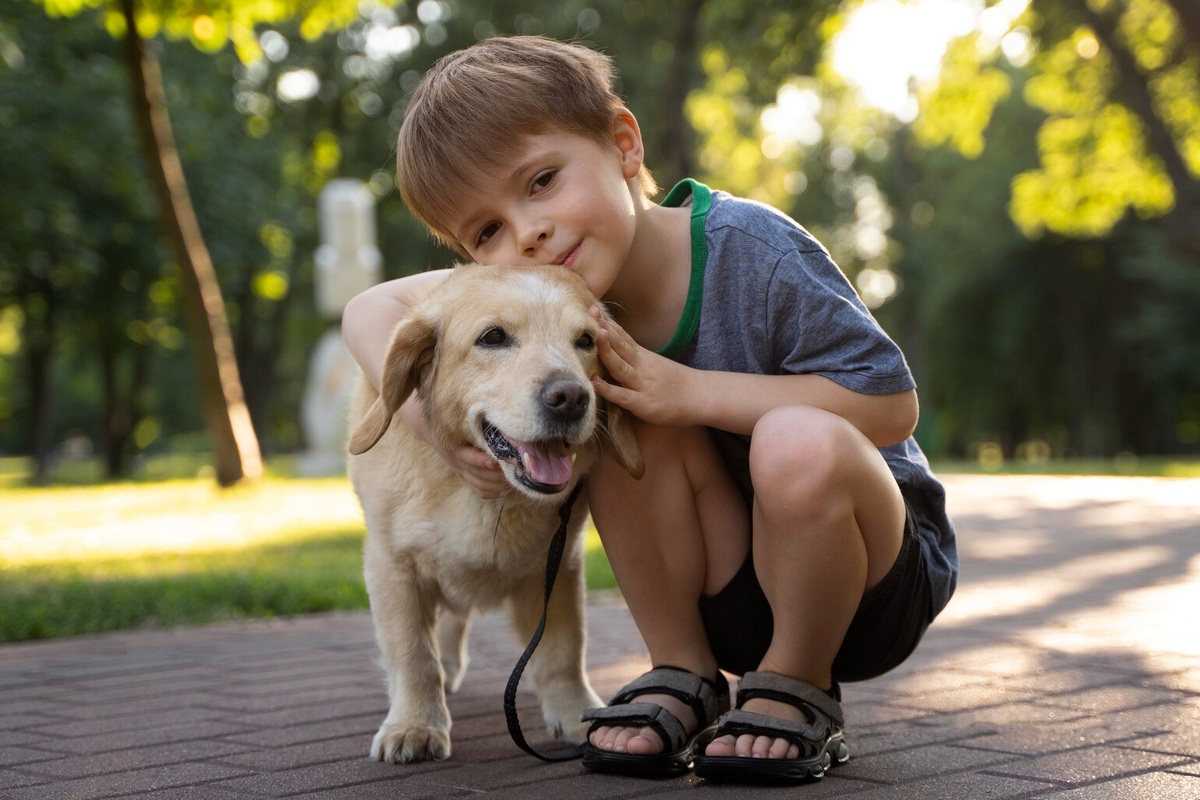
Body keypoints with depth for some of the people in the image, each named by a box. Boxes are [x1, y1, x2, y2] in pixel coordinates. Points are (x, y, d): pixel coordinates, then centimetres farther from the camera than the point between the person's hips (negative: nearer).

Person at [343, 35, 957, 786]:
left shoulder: (751, 251, -24)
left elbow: (892, 405, -24)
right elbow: (373, 308, -1)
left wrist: (689, 392, -29)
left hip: (877, 570, -4)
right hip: (732, 598, 4)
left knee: (799, 444, -36)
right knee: (631, 419, -22)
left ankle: (800, 692, -10)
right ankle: (686, 677, -5)